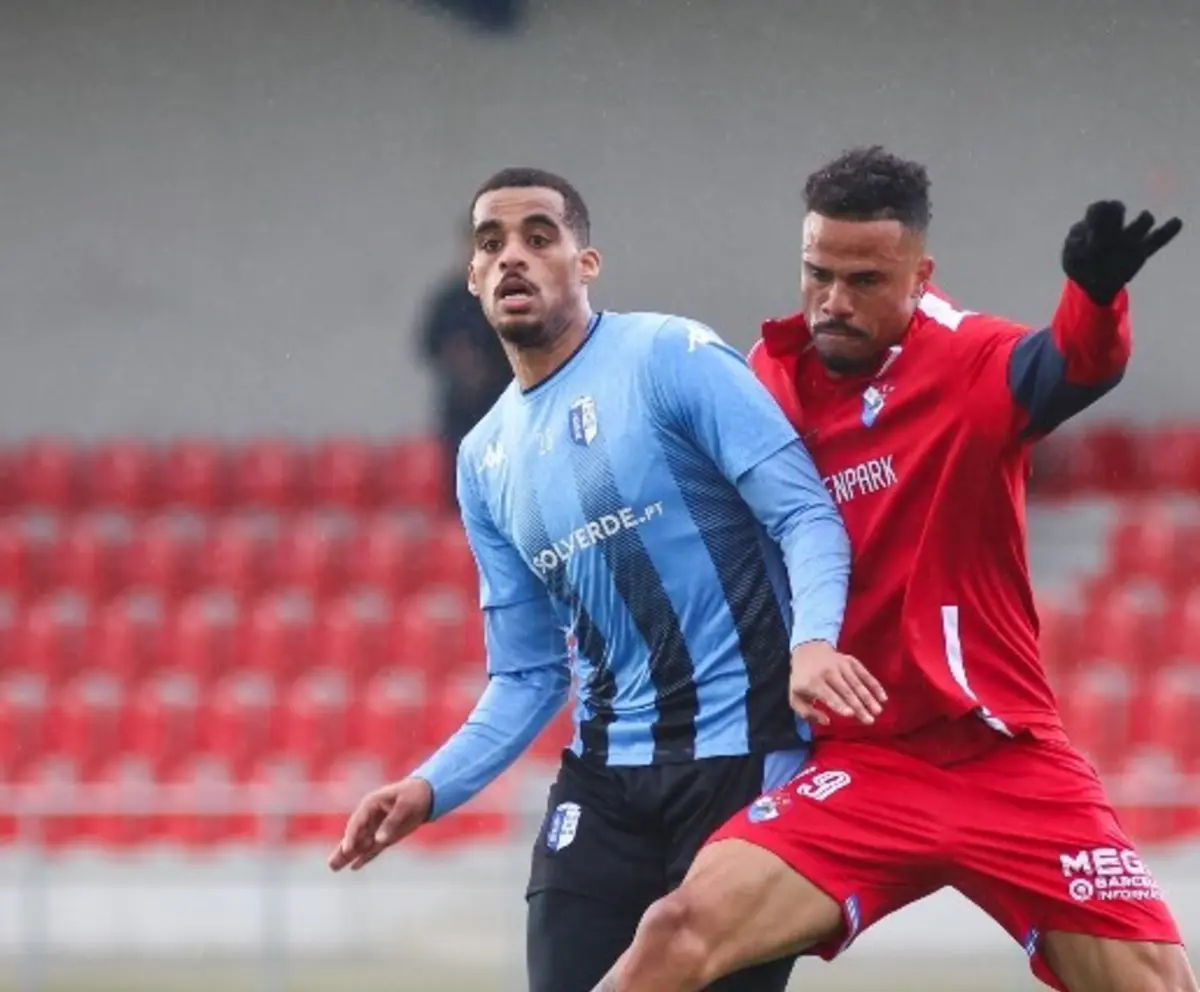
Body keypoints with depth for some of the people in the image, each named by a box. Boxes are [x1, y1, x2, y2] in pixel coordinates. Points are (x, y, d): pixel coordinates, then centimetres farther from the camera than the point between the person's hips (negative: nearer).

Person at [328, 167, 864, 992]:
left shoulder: (673, 358, -6)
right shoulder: (486, 461, 14)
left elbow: (806, 515, -12)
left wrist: (812, 642, -32)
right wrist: (432, 787, 2)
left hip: (743, 756, -6)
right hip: (605, 775, 6)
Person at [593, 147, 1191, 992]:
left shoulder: (971, 363, -5)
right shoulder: (768, 382, 4)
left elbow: (1073, 365, -29)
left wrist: (1095, 293, -51)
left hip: (1011, 761, -1)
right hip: (863, 764, 1)